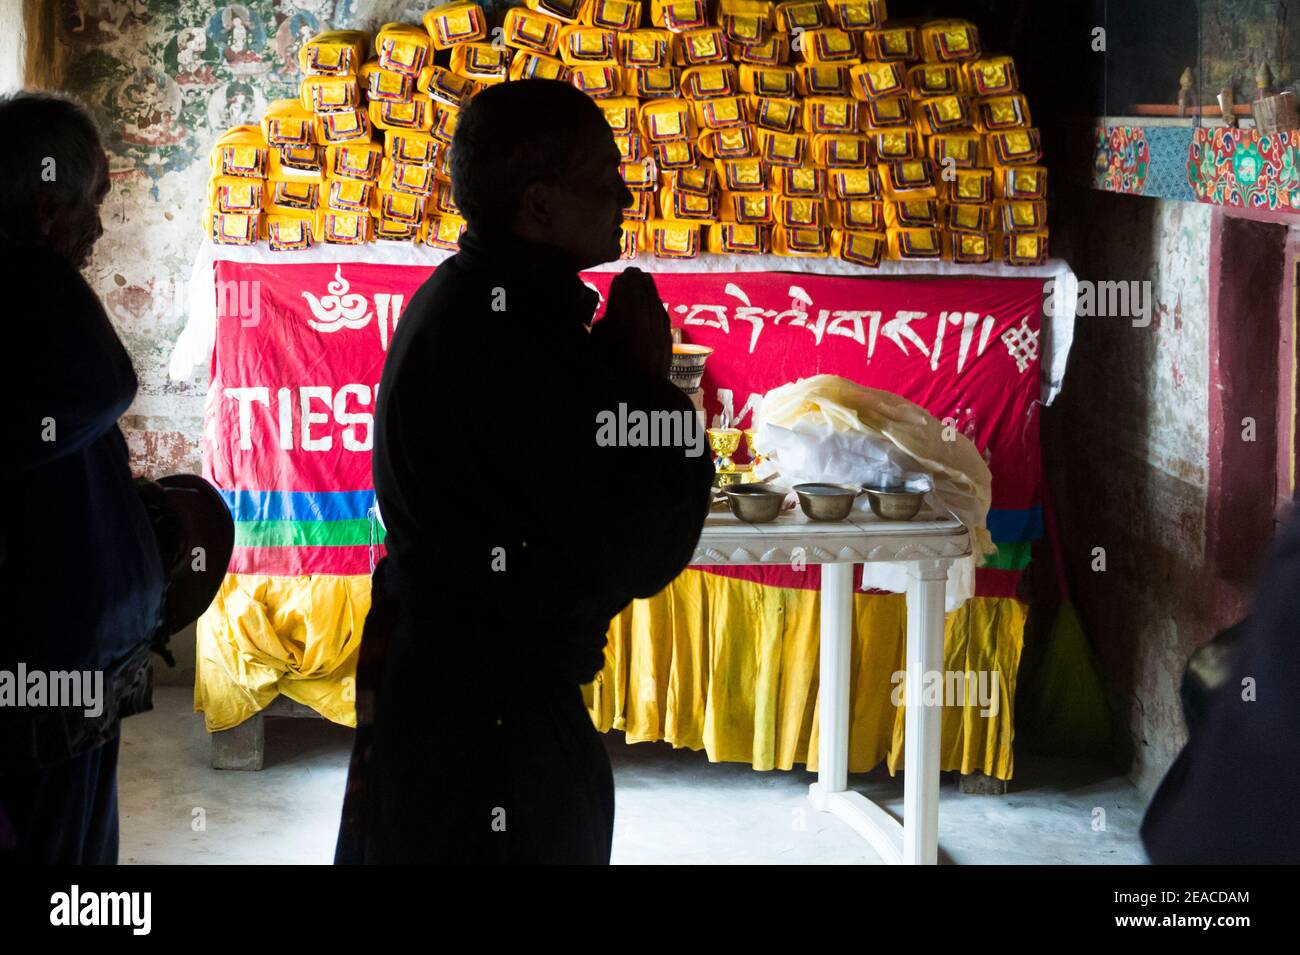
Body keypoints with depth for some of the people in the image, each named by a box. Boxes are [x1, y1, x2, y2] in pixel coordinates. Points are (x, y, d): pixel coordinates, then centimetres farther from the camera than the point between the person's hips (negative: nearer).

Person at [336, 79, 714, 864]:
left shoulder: (463, 299, 6)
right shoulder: (517, 337, -26)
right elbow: (639, 553, -21)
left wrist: (625, 377, -2)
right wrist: (655, 386, -12)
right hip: (495, 719, -10)